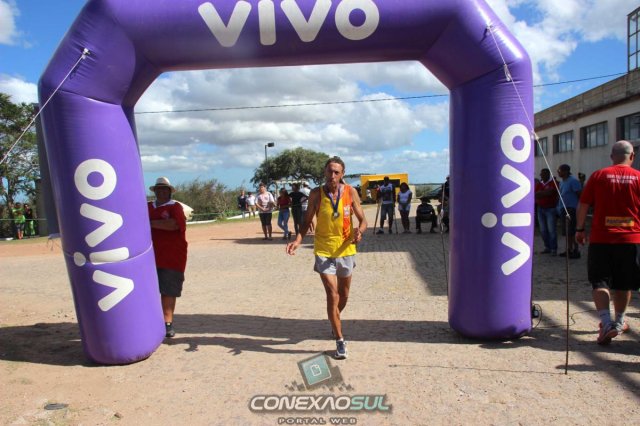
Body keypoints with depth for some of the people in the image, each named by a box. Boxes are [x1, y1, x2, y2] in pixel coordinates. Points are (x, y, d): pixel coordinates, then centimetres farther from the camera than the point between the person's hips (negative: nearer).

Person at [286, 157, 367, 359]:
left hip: (346, 250, 2)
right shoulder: (316, 194, -7)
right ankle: (340, 341, 7)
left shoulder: (350, 192, -5)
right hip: (324, 251, -2)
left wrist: (360, 231, -24)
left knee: (343, 294, 19)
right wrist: (298, 240, -16)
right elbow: (307, 221, 1)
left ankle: (335, 322, 49)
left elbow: (362, 220, -1)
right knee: (332, 295, -8)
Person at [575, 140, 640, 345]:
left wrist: (580, 229, 8)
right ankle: (619, 322, 29)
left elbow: (583, 204, -1)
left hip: (601, 239, -1)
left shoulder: (598, 175, -2)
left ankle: (606, 322, -14)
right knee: (623, 283, 15)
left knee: (600, 282, 2)